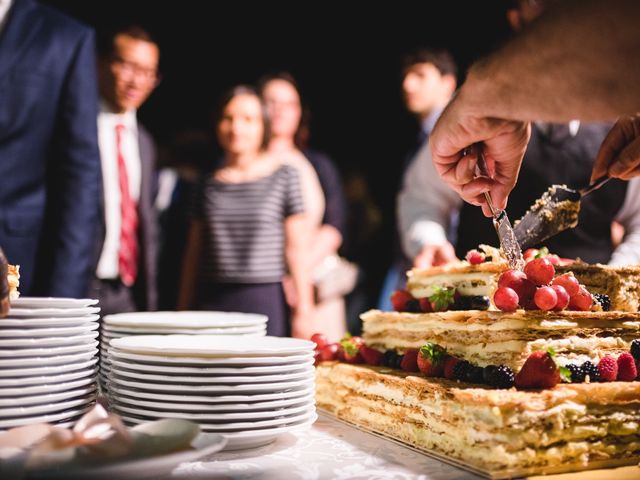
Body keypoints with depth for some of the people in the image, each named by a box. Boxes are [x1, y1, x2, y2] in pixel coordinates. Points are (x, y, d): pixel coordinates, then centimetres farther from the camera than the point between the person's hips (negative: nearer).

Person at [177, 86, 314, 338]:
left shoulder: (284, 176, 1)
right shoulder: (209, 183, 9)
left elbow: (296, 250, -1)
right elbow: (194, 254, 13)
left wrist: (302, 313, -4)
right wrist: (182, 317, 12)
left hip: (264, 301, -2)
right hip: (211, 303, 3)